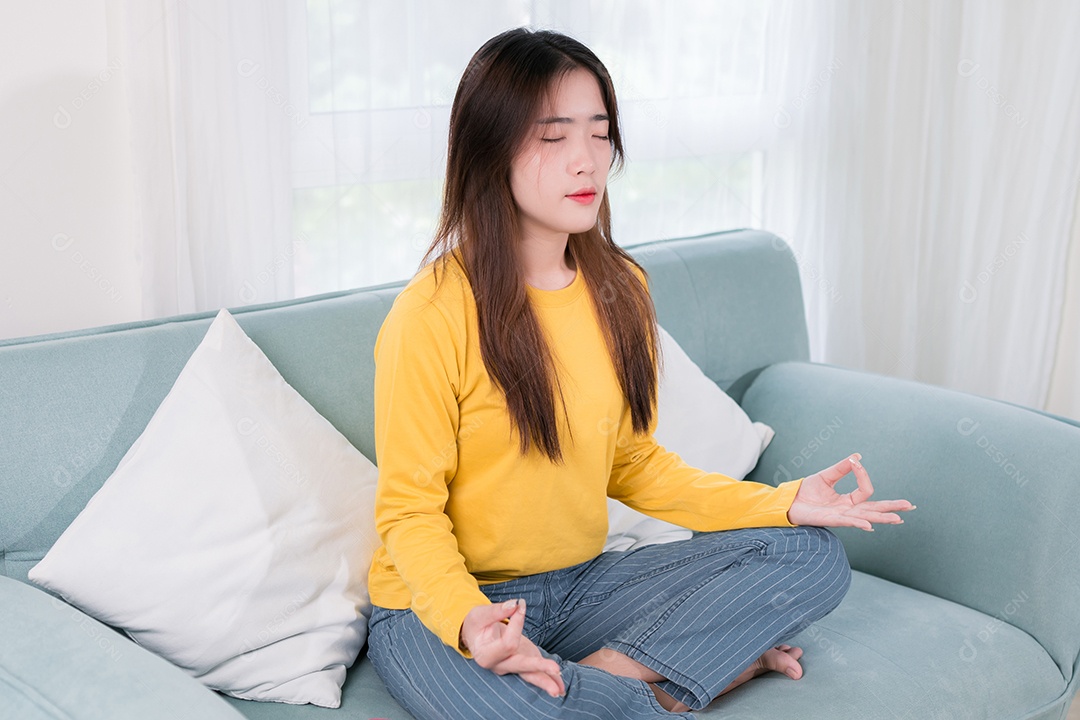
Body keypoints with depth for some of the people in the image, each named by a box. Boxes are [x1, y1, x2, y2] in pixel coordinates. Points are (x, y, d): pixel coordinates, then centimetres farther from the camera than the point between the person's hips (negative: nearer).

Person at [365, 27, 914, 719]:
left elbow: (633, 464, 9)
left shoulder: (620, 289, 2)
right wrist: (465, 618, -33)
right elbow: (410, 509, -13)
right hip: (443, 604, -5)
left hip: (582, 584, 6)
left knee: (812, 556, -8)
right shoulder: (431, 316, -19)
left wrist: (781, 503, -3)